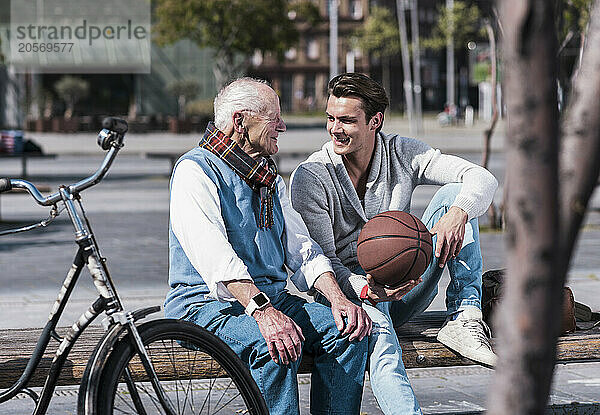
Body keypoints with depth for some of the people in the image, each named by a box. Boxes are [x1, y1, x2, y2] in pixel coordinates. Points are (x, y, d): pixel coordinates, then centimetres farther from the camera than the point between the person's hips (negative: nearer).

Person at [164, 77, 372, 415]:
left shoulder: (272, 179, 20)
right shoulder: (196, 170, -8)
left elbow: (303, 250, 14)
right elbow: (214, 257, -23)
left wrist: (337, 298, -6)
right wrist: (262, 311, -36)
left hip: (271, 298, 8)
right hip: (208, 304, -7)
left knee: (348, 329, -16)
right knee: (278, 347, -35)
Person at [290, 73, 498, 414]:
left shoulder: (402, 154, 0)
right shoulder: (310, 178, -9)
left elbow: (482, 179, -8)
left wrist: (458, 213, -32)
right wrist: (366, 291, -33)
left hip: (406, 290, 4)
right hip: (353, 291, -4)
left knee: (454, 193, -13)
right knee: (381, 343, -40)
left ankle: (464, 318, -23)